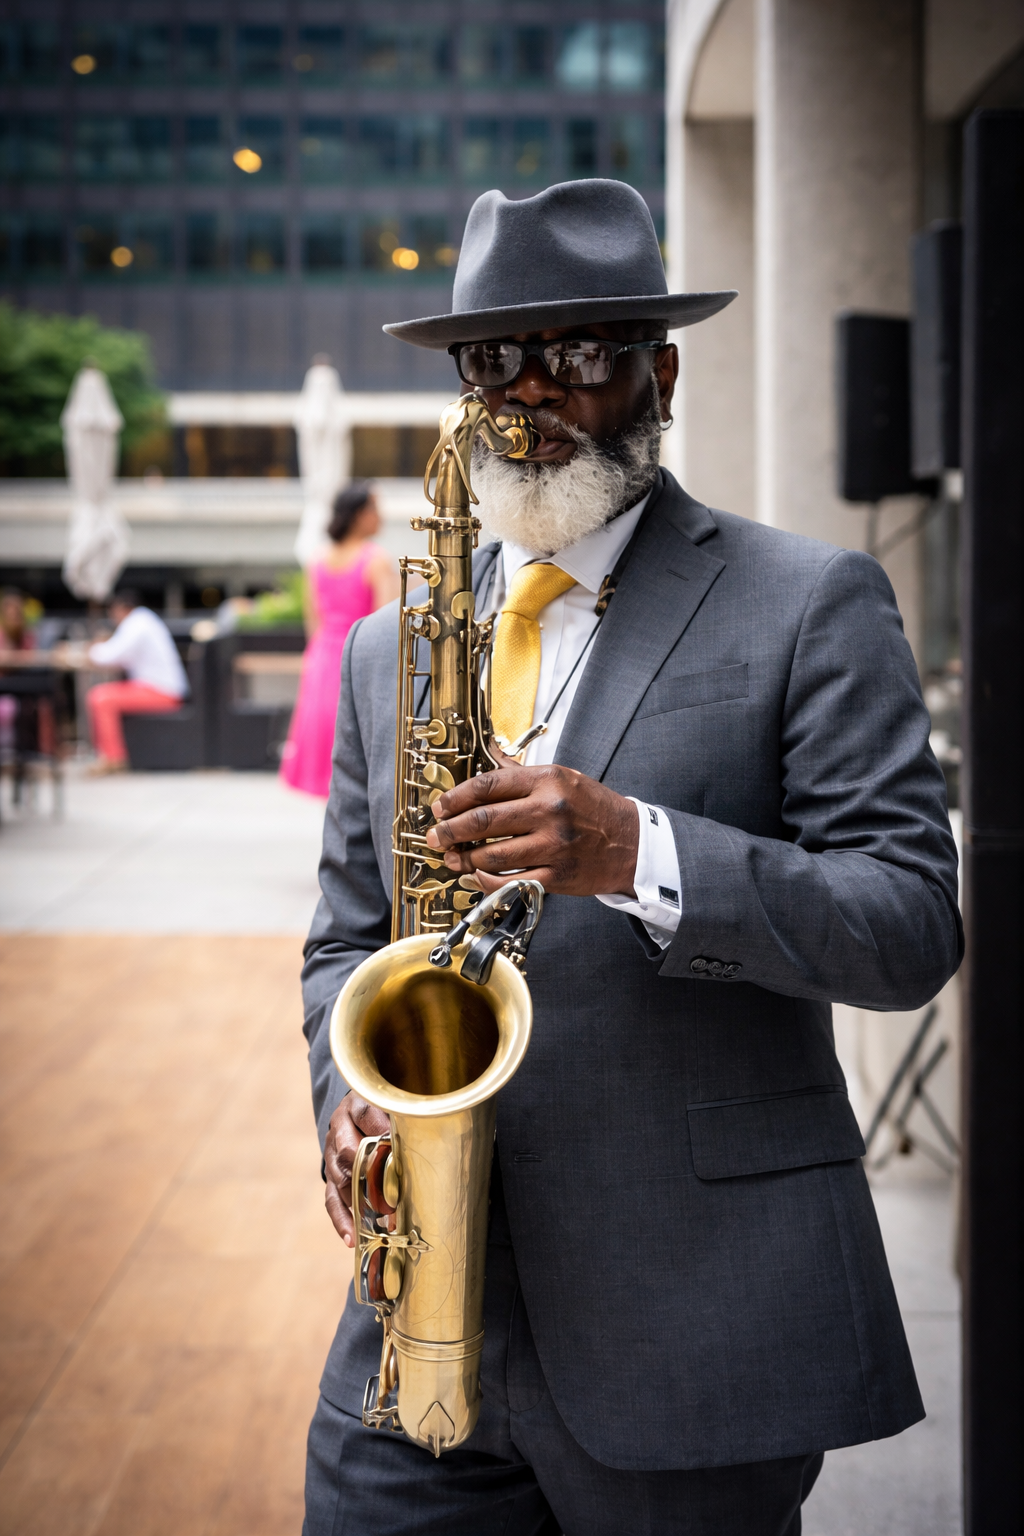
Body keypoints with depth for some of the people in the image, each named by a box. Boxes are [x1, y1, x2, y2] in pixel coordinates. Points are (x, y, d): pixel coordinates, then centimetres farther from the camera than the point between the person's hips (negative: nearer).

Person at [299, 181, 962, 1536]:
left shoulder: (811, 606, -2)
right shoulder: (386, 650, 13)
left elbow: (912, 927, -10)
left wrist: (639, 855, -24)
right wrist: (354, 1096, -4)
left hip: (691, 1323, -3)